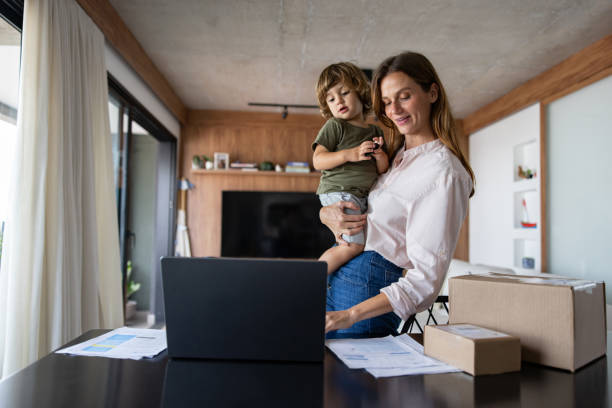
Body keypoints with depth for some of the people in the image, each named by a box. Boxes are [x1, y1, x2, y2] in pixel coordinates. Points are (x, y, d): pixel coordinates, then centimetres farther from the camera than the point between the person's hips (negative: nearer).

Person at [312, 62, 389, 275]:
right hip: (339, 192, -7)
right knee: (355, 245, -14)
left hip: (363, 197, 7)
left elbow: (382, 170, 17)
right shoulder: (334, 126, 0)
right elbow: (317, 160, -10)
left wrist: (380, 155, -5)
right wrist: (350, 154, -22)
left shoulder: (375, 131, 16)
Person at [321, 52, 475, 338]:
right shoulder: (393, 153, 11)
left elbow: (427, 277, -19)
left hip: (368, 286, -7)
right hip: (336, 276, 7)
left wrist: (351, 315, -26)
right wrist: (327, 213, -6)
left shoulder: (443, 173, -14)